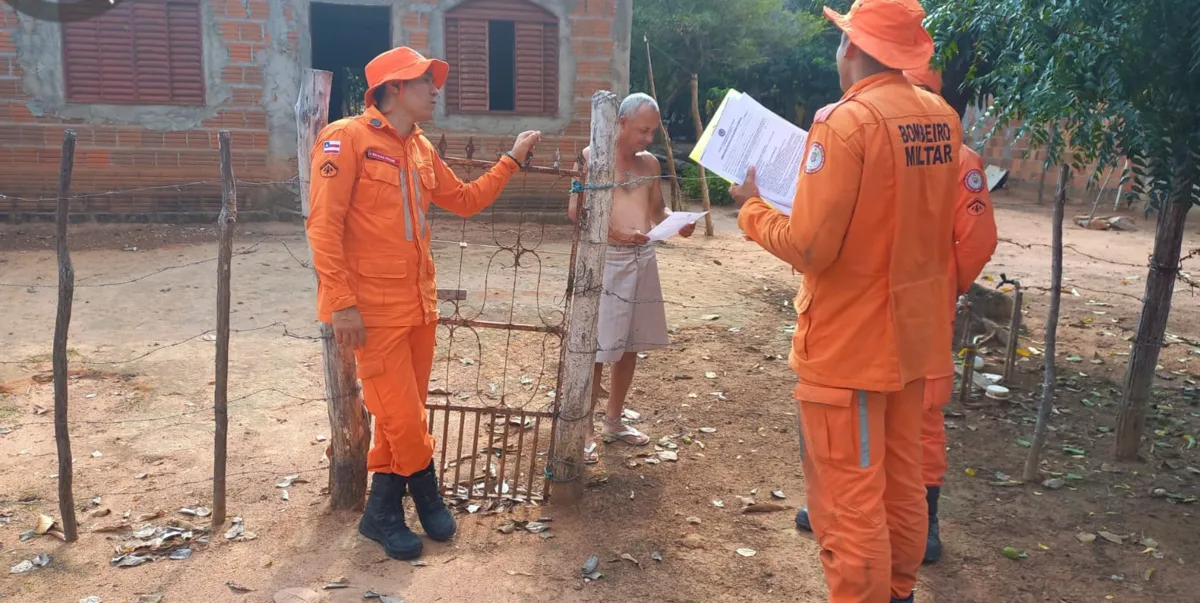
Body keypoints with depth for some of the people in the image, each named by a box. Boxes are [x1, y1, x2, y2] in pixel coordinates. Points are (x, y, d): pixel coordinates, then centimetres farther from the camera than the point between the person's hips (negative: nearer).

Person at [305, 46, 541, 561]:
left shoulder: (421, 150, 12)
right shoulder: (347, 138, -11)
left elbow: (466, 200, 22)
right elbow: (323, 224, -15)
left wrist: (512, 160, 17)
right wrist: (341, 302, -21)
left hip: (418, 303, 8)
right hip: (374, 308, -8)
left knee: (402, 414, 14)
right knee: (403, 416, -1)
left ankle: (383, 512, 28)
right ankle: (427, 496, 23)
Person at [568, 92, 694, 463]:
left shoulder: (650, 163, 12)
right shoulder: (592, 157, -6)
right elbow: (575, 210, -12)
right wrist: (615, 231, -26)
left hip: (643, 258, 6)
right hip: (606, 259, -6)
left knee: (631, 345, 13)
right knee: (597, 348, -4)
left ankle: (613, 421, 27)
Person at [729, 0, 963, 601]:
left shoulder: (846, 122, -19)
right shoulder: (943, 119, 4)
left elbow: (810, 247, -21)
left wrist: (752, 208, -4)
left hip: (849, 342, -8)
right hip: (911, 332, 8)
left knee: (848, 499, 3)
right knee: (901, 483, 21)